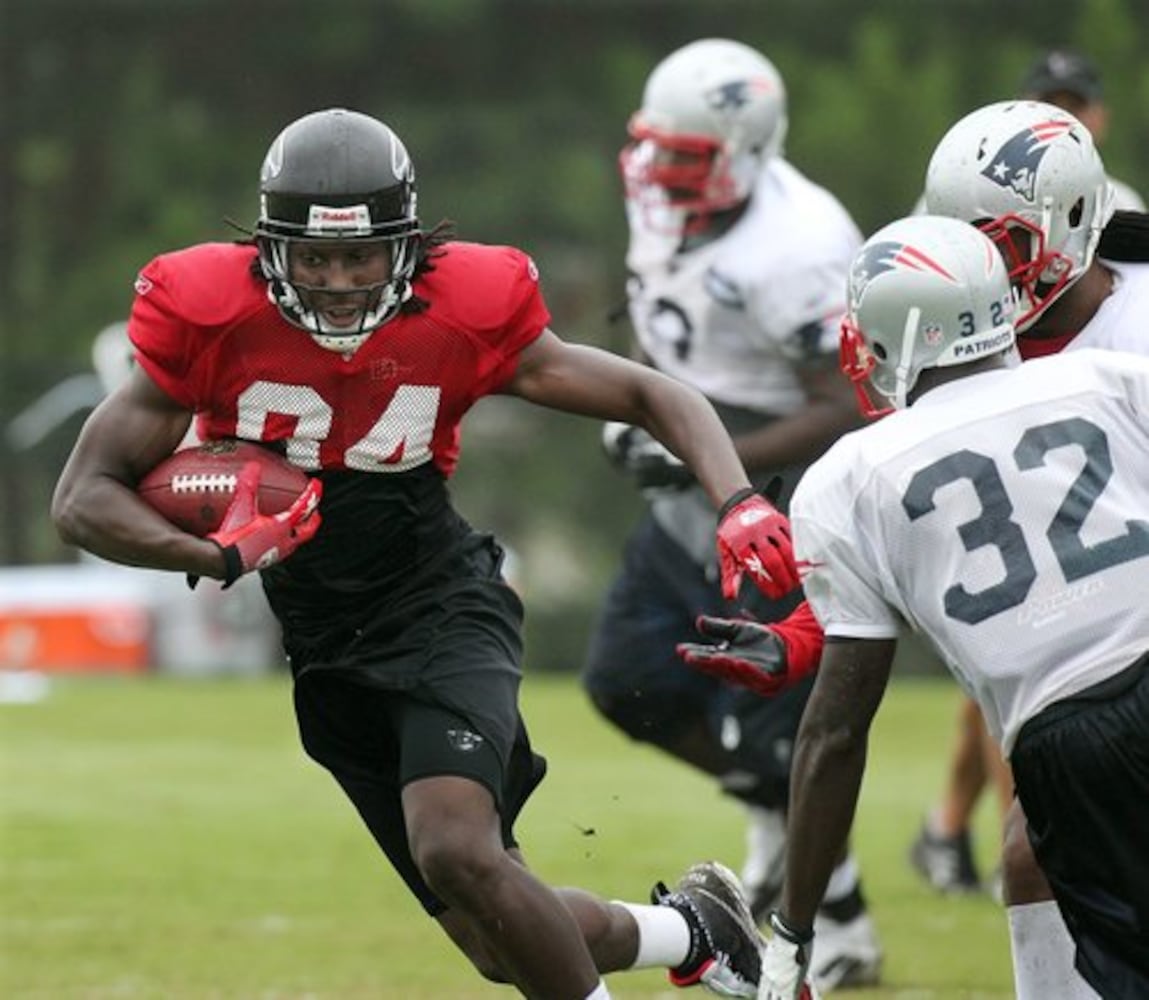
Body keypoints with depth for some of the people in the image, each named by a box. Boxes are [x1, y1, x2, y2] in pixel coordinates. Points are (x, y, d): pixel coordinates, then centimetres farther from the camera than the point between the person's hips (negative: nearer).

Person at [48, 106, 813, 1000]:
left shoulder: (464, 314, -14)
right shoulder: (212, 321, -14)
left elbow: (655, 396, -5)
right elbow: (84, 499, -13)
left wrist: (739, 505, -22)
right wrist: (216, 556, -30)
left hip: (438, 604, -3)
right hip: (323, 648, 3)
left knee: (457, 852, -30)